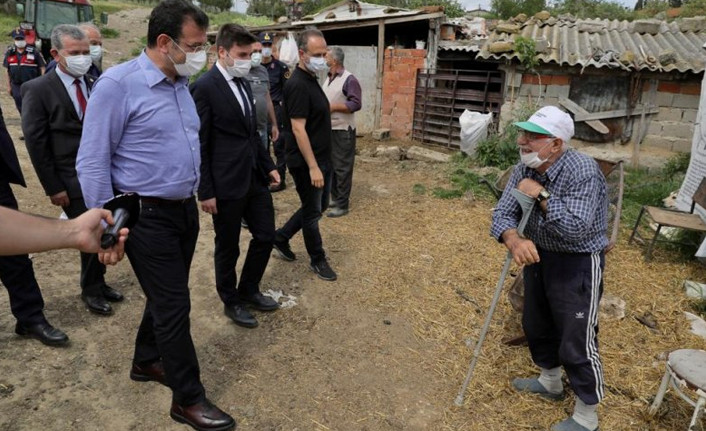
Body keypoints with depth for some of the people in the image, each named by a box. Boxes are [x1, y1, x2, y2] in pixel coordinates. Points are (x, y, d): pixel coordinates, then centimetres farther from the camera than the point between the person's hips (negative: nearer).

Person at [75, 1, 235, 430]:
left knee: (166, 296, 19)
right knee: (174, 305, 0)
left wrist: (200, 192, 15)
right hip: (148, 216, -7)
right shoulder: (118, 83, -15)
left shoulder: (182, 84, 8)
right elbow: (92, 162, -14)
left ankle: (147, 361, 43)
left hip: (185, 210, 7)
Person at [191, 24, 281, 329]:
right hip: (226, 183, -7)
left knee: (266, 235, 14)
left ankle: (249, 290, 36)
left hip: (255, 177, 8)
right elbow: (199, 145, -14)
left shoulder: (242, 83, 10)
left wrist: (268, 165, 15)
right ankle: (231, 301, 31)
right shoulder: (204, 87, -14)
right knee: (228, 247, 10)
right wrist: (206, 191, -14)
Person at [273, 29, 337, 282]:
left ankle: (281, 237, 33)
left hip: (321, 159, 10)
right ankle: (318, 260, 23)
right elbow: (298, 129, -24)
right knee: (312, 212, 6)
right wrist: (313, 167, -25)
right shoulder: (298, 85, -20)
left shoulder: (311, 79, 11)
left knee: (320, 206, 19)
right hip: (306, 163, -10)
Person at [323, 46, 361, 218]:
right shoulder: (328, 79, 14)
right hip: (327, 129, 9)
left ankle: (342, 205, 4)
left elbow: (356, 104, -20)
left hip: (342, 131, -9)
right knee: (330, 166, 14)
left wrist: (333, 107, -21)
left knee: (342, 168, -3)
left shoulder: (349, 80, -13)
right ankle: (335, 198, 26)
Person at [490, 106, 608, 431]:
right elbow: (502, 214, -12)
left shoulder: (583, 172, -26)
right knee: (536, 325, 22)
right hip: (539, 256, 7)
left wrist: (541, 195, -29)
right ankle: (550, 382, 48)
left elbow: (576, 228, -32)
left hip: (578, 264, -7)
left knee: (577, 342, 1)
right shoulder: (525, 170, -5)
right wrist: (514, 240, -33)